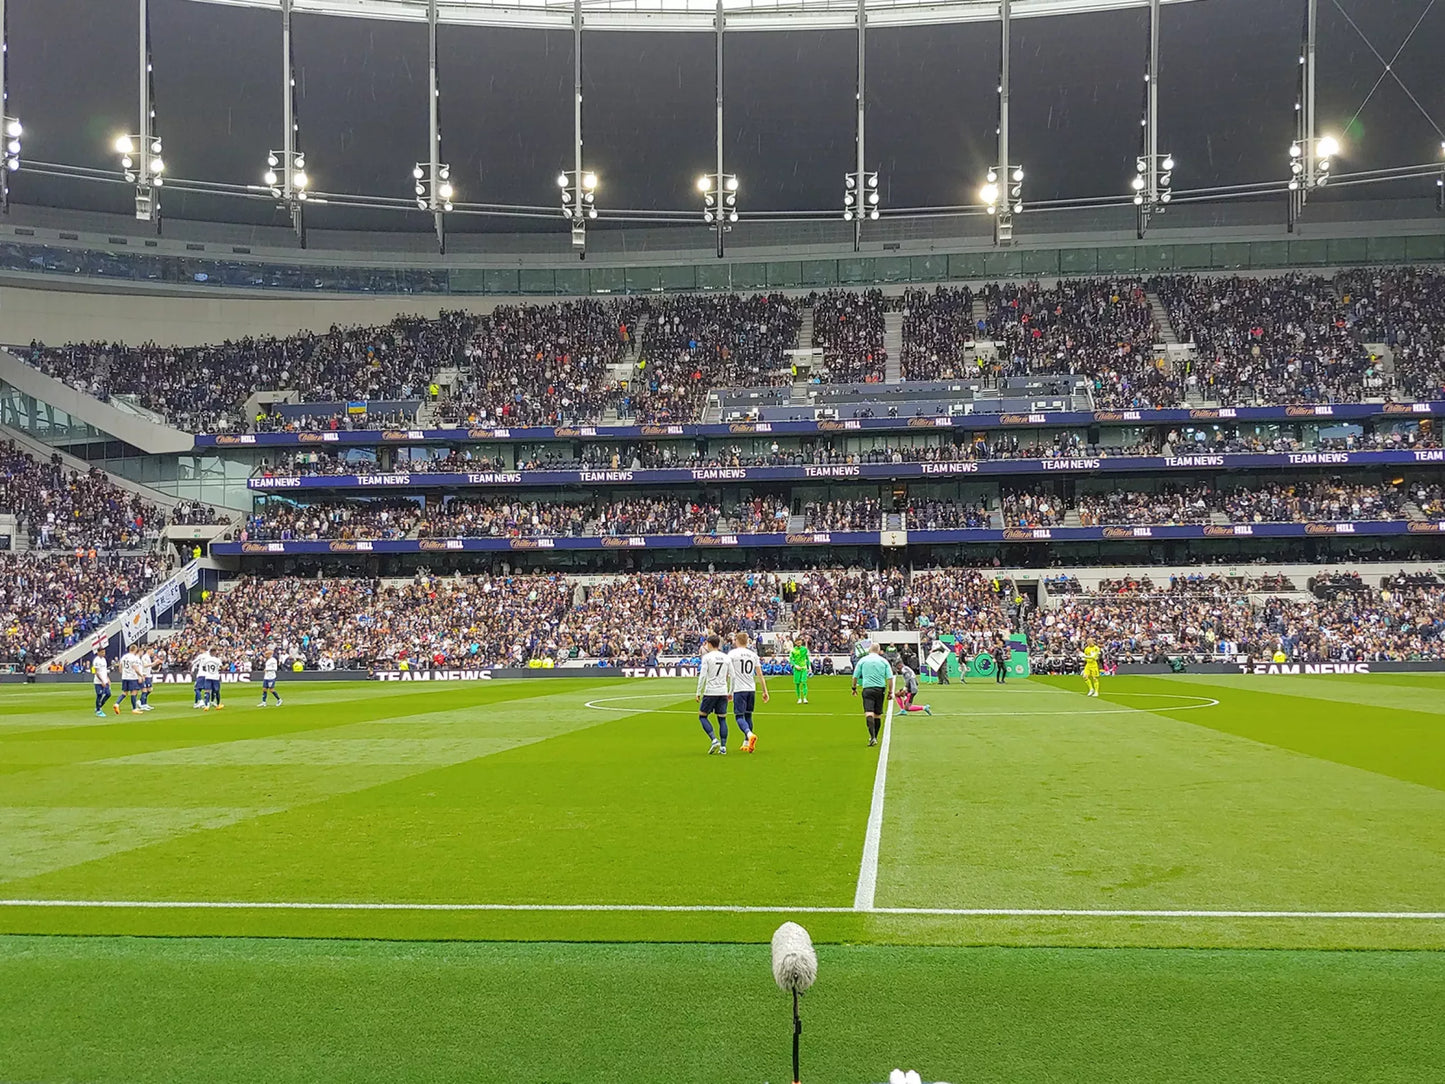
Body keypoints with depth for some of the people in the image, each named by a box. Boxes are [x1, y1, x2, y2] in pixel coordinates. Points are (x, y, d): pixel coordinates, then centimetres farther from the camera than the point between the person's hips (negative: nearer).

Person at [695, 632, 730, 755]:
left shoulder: (707, 657, -6)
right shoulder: (726, 657, 9)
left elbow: (702, 676, -10)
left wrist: (698, 692, -5)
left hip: (710, 692, -4)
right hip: (723, 692, 5)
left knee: (702, 716, 8)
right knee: (722, 719, 9)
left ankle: (714, 740, -9)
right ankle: (723, 747, 4)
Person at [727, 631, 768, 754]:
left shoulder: (732, 654, -4)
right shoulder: (753, 654, 9)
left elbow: (727, 673, -3)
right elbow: (760, 675, 9)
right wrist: (765, 691, 13)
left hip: (739, 689, -5)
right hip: (751, 689, 5)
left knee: (739, 716, -5)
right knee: (748, 716, 15)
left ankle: (750, 735, -31)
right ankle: (746, 743, 19)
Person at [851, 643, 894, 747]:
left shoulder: (862, 660, 4)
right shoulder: (884, 661, 6)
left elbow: (855, 676, 6)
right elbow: (890, 678, 1)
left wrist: (854, 688, 20)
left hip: (868, 689, -2)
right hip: (880, 689, 2)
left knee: (869, 713, -11)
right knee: (878, 715, 14)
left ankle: (872, 737, -28)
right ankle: (875, 738, 23)